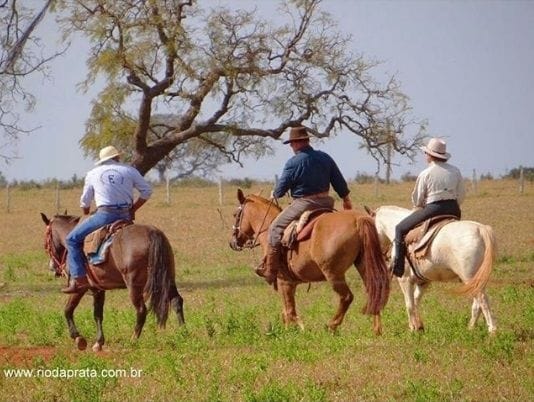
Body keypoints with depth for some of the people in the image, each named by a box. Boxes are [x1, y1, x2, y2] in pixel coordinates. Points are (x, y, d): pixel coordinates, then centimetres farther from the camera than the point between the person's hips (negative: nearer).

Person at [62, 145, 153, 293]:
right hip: (125, 215, 3)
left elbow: (85, 201, 17)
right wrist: (134, 209, 22)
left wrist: (86, 216, 36)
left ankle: (79, 278, -10)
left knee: (73, 239, 5)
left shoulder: (92, 174, 12)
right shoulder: (129, 171, 12)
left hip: (104, 215, -3)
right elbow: (147, 191, 12)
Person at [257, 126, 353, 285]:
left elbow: (280, 190, -6)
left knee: (276, 227, 1)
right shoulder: (325, 158, 6)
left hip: (303, 203, -6)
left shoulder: (293, 163, -12)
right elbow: (340, 182, 14)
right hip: (326, 202, 6)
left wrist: (274, 194, 18)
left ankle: (270, 270, -3)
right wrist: (346, 200, 29)